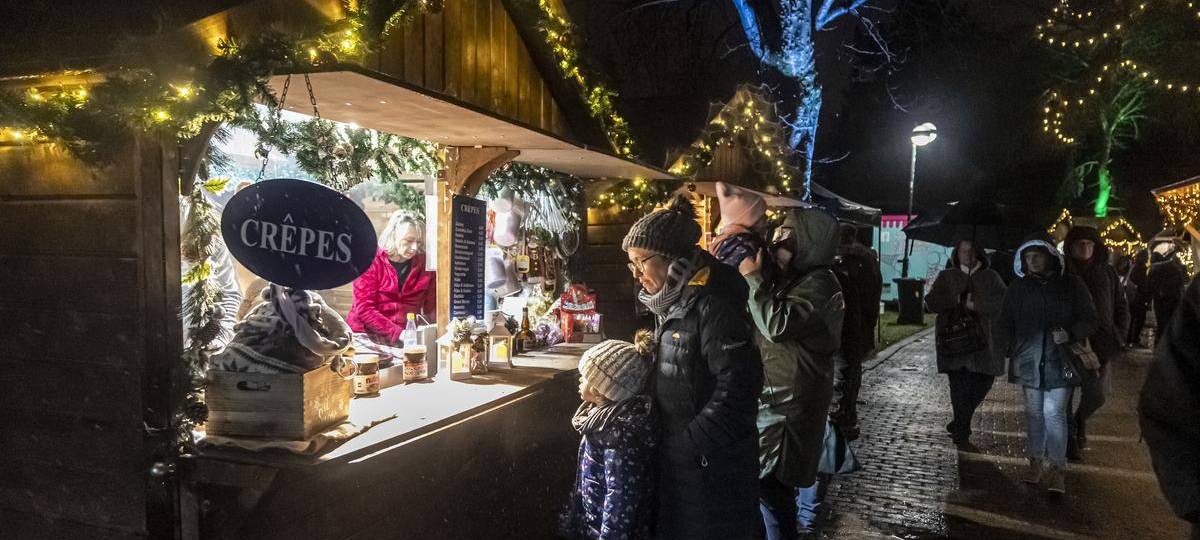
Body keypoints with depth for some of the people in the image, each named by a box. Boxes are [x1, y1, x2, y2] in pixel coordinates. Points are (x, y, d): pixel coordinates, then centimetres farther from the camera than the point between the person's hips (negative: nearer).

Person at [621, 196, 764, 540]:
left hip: (712, 464, -9)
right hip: (680, 458, 9)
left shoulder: (712, 307, -22)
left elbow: (738, 385, -25)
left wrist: (692, 442, -20)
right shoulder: (674, 303, 8)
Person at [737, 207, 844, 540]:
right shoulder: (787, 278, 14)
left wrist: (753, 277, -19)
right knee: (770, 484, 16)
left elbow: (777, 324, -28)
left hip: (788, 406, -9)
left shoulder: (818, 284, -15)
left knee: (770, 487, -4)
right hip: (771, 397, 9)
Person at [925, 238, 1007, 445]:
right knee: (959, 385, -6)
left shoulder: (990, 277, 11)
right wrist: (957, 300, -14)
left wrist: (976, 304, -15)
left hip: (983, 339, 1)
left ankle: (960, 423, 20)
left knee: (983, 382, -1)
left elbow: (1004, 300, -3)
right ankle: (962, 429, 4)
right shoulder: (946, 277, 10)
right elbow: (931, 302, 0)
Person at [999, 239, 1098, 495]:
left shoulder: (1071, 285, 2)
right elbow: (1005, 324, 13)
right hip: (1029, 360, 2)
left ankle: (1057, 469, 0)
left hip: (1060, 360, -2)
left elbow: (1090, 320, 3)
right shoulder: (1017, 289, 7)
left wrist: (1070, 334, -15)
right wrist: (1011, 349, -1)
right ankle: (1036, 462, 20)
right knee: (1034, 412, 9)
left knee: (1054, 412, -7)